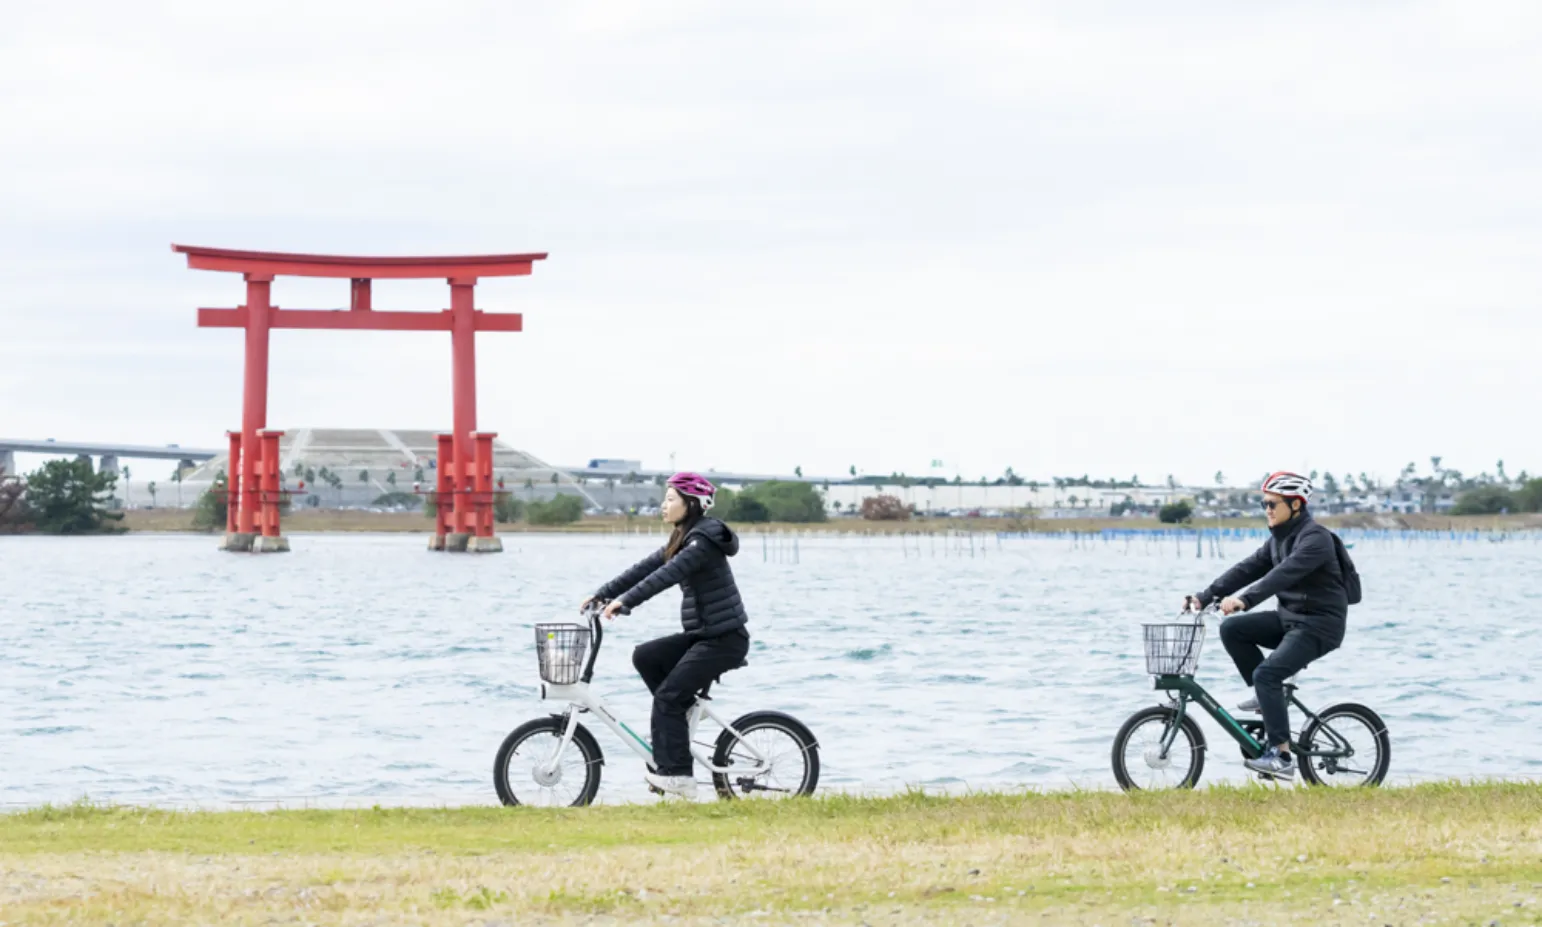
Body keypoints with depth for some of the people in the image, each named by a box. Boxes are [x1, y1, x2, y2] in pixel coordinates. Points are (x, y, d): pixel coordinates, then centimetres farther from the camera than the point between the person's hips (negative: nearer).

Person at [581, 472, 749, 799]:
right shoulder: (684, 539, 14)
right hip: (703, 635, 9)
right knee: (645, 656, 1)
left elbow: (667, 575, -28)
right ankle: (682, 717, 7)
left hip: (725, 637, -9)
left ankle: (679, 776, -11)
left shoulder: (704, 540, -16)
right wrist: (602, 595, 7)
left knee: (667, 696, -13)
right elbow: (646, 567, 13)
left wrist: (625, 601, -34)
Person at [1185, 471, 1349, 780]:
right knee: (1232, 628, -8)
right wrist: (1205, 597, -6)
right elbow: (1248, 569, 6)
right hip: (1288, 618, 9)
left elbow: (1285, 573, -32)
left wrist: (1245, 599, -44)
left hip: (1318, 626, -9)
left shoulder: (1315, 538, -17)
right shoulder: (1278, 538, 12)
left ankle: (1281, 756, -25)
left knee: (1266, 673, -25)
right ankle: (1267, 697, 4)